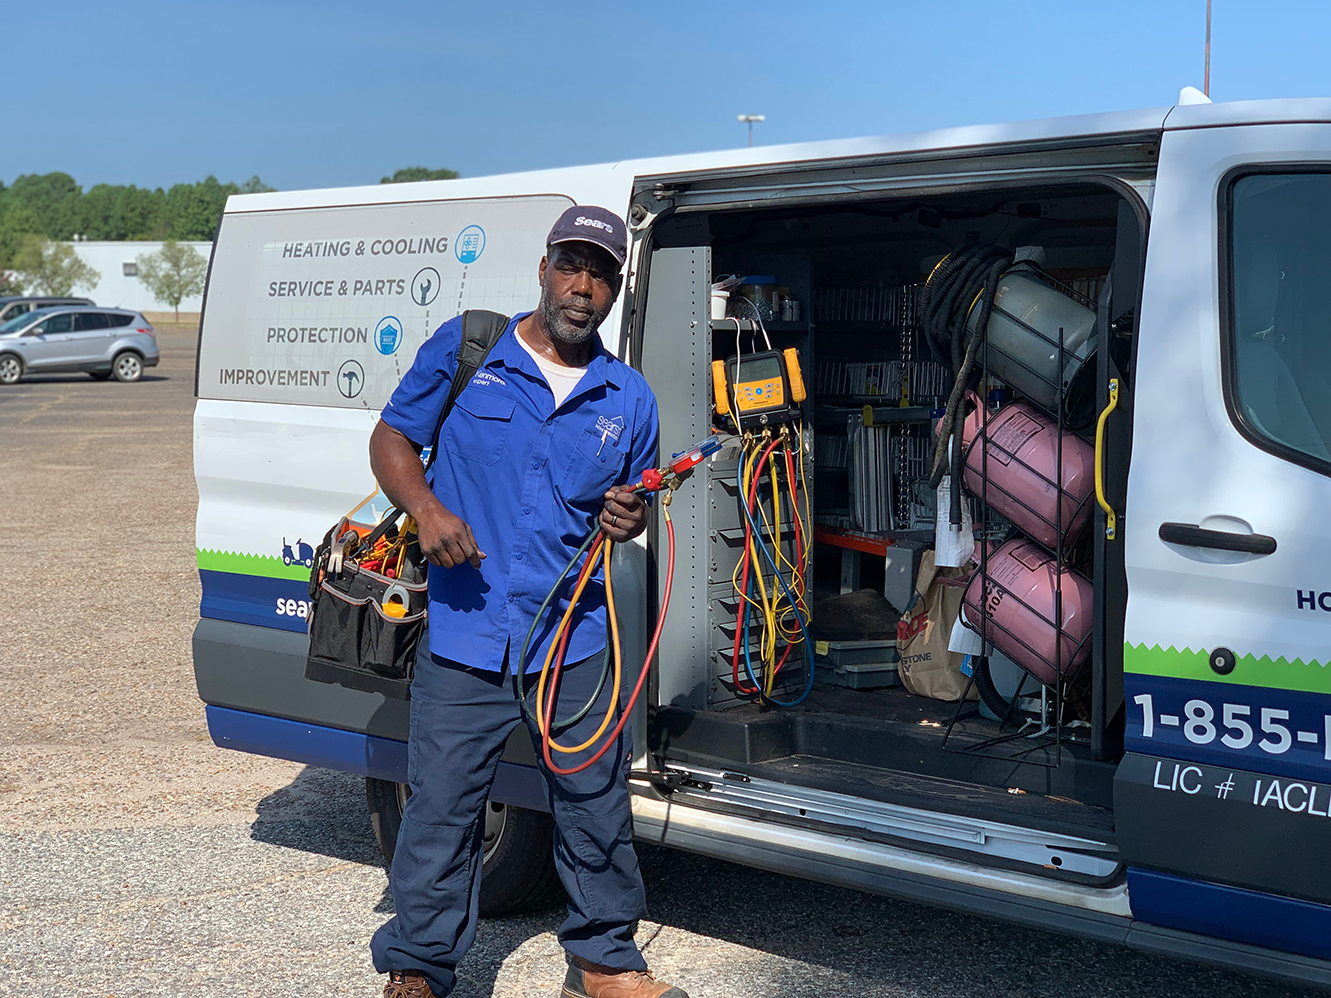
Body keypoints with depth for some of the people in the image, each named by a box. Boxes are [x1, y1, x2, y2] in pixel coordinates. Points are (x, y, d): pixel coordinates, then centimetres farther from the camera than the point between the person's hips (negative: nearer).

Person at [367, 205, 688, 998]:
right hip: (465, 639, -2)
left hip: (575, 643, 3)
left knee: (597, 808, 11)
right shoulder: (464, 349, 2)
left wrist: (628, 520, -4)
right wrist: (427, 509, -11)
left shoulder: (629, 398, 10)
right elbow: (391, 437, 7)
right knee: (439, 814, 3)